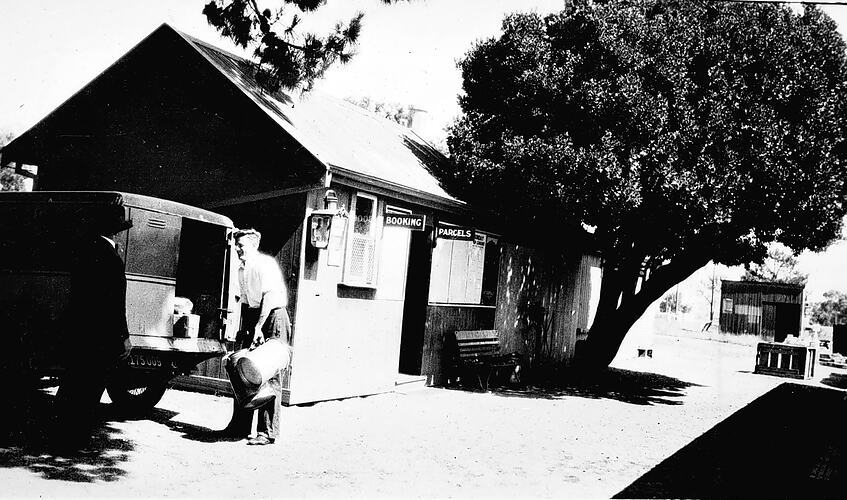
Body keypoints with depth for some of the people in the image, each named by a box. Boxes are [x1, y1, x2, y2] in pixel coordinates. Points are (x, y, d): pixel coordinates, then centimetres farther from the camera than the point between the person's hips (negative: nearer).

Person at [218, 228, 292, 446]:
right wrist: (244, 328, 15)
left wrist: (258, 327, -25)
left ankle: (268, 432, -5)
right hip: (253, 317, 9)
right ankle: (239, 426, 17)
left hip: (272, 316, -9)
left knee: (270, 376, -8)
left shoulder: (265, 263, -12)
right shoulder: (242, 269, 16)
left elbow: (269, 296, -20)